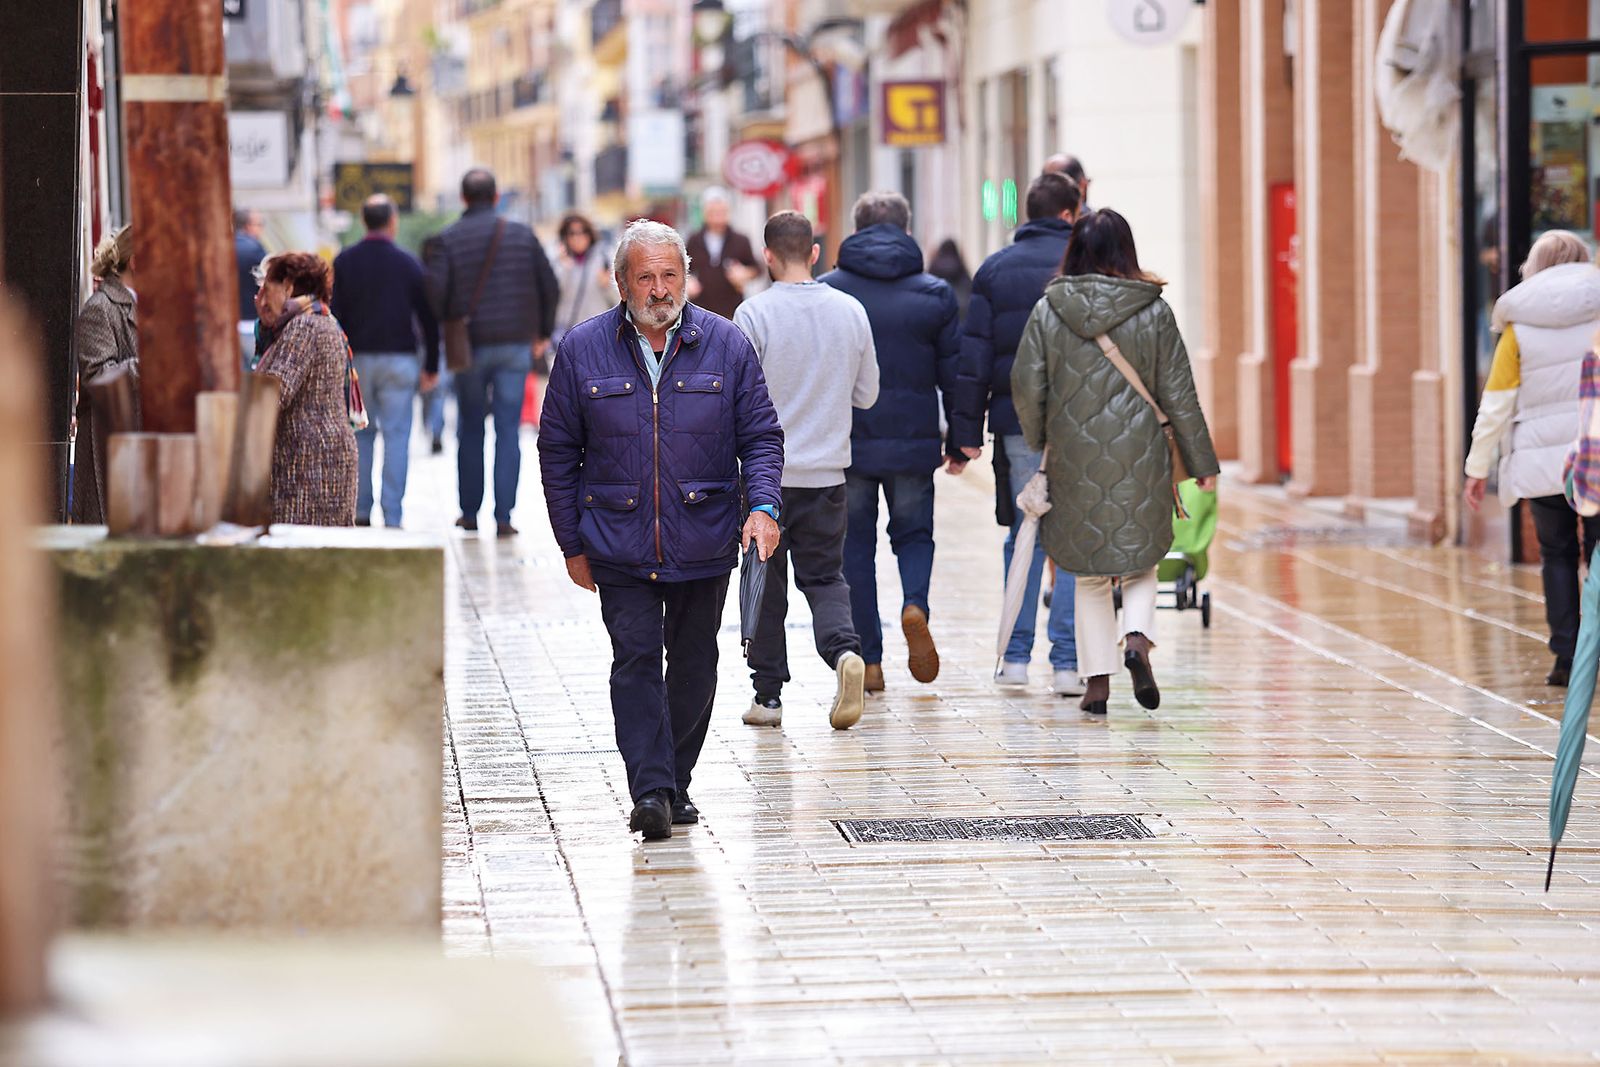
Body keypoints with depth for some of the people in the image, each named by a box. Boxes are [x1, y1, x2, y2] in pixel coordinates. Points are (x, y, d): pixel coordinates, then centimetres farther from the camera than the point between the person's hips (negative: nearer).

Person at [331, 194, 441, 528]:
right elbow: (428, 318, 0)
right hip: (400, 359, -2)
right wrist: (431, 365, 7)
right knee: (397, 435, -1)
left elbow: (333, 316, 0)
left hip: (357, 359, 2)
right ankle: (392, 515, -7)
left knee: (362, 432, 12)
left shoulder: (344, 262, 2)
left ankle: (360, 510, 7)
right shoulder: (407, 263, -1)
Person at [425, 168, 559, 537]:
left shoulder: (449, 239, -4)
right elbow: (549, 285, 4)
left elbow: (435, 291, -13)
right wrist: (543, 333, 15)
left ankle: (469, 511, 16)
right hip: (515, 345, 1)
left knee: (470, 430, 13)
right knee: (508, 431, 0)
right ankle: (503, 516, -6)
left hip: (470, 347, -1)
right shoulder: (522, 235, 2)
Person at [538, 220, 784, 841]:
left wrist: (763, 505, -14)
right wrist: (572, 544, 2)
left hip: (704, 548, 1)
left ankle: (676, 783, 22)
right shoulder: (583, 349, 0)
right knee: (635, 661, -11)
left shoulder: (726, 345, 1)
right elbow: (558, 452, 5)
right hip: (620, 548, -1)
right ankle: (650, 792, -16)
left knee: (693, 666, 9)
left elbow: (760, 435, 3)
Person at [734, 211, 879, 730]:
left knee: (766, 585, 9)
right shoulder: (851, 312, 0)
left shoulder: (755, 314, -12)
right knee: (824, 577, 10)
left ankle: (768, 694, 13)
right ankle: (844, 649, -17)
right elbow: (867, 394, 8)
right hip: (827, 474, 3)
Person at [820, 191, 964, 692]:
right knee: (914, 534, 17)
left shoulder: (827, 291, 0)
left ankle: (868, 660, 6)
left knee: (855, 545, 9)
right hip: (913, 443, 1)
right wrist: (960, 444, 13)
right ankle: (914, 605, -14)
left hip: (844, 443, -1)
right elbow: (955, 374, 4)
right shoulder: (934, 294, 2)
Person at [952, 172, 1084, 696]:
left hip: (1017, 421, 3)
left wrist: (967, 431, 6)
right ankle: (1066, 662, -4)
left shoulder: (995, 269, 7)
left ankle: (1015, 656, 11)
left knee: (1024, 534, 13)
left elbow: (974, 355, 5)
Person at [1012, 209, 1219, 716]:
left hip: (1074, 462, 1)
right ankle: (1138, 637, -14)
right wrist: (1202, 462, 7)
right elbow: (1178, 393, 0)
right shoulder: (1153, 312, -3)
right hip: (1140, 460, -1)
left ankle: (1097, 679, 6)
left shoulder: (1048, 311, -1)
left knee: (1089, 574, 11)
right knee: (1141, 560, 13)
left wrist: (1037, 446, 15)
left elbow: (1026, 388, -1)